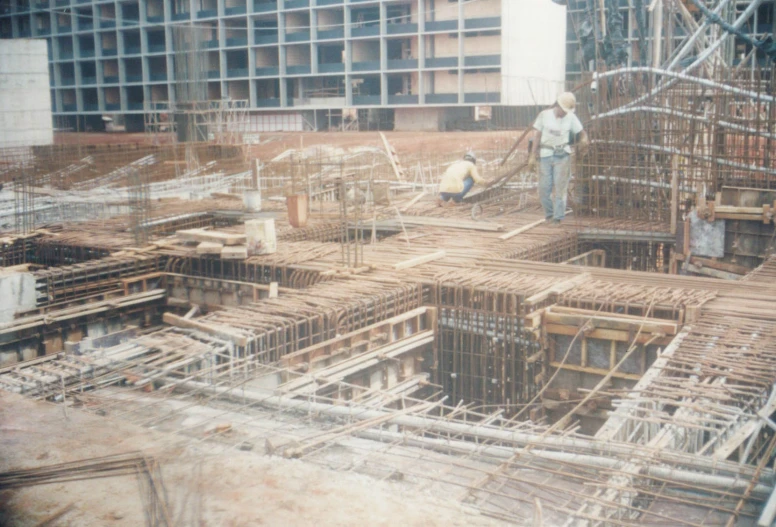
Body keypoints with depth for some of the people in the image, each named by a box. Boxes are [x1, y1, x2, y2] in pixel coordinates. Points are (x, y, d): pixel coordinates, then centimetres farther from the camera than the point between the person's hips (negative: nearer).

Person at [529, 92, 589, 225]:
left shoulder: (571, 117, 3)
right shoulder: (544, 115, 1)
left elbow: (581, 133, 7)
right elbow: (537, 135, 3)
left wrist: (584, 140, -17)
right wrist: (533, 155, 0)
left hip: (562, 155, 0)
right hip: (545, 155, 0)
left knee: (561, 187, -4)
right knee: (544, 188, 2)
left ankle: (558, 217, 2)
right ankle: (549, 213, 21)